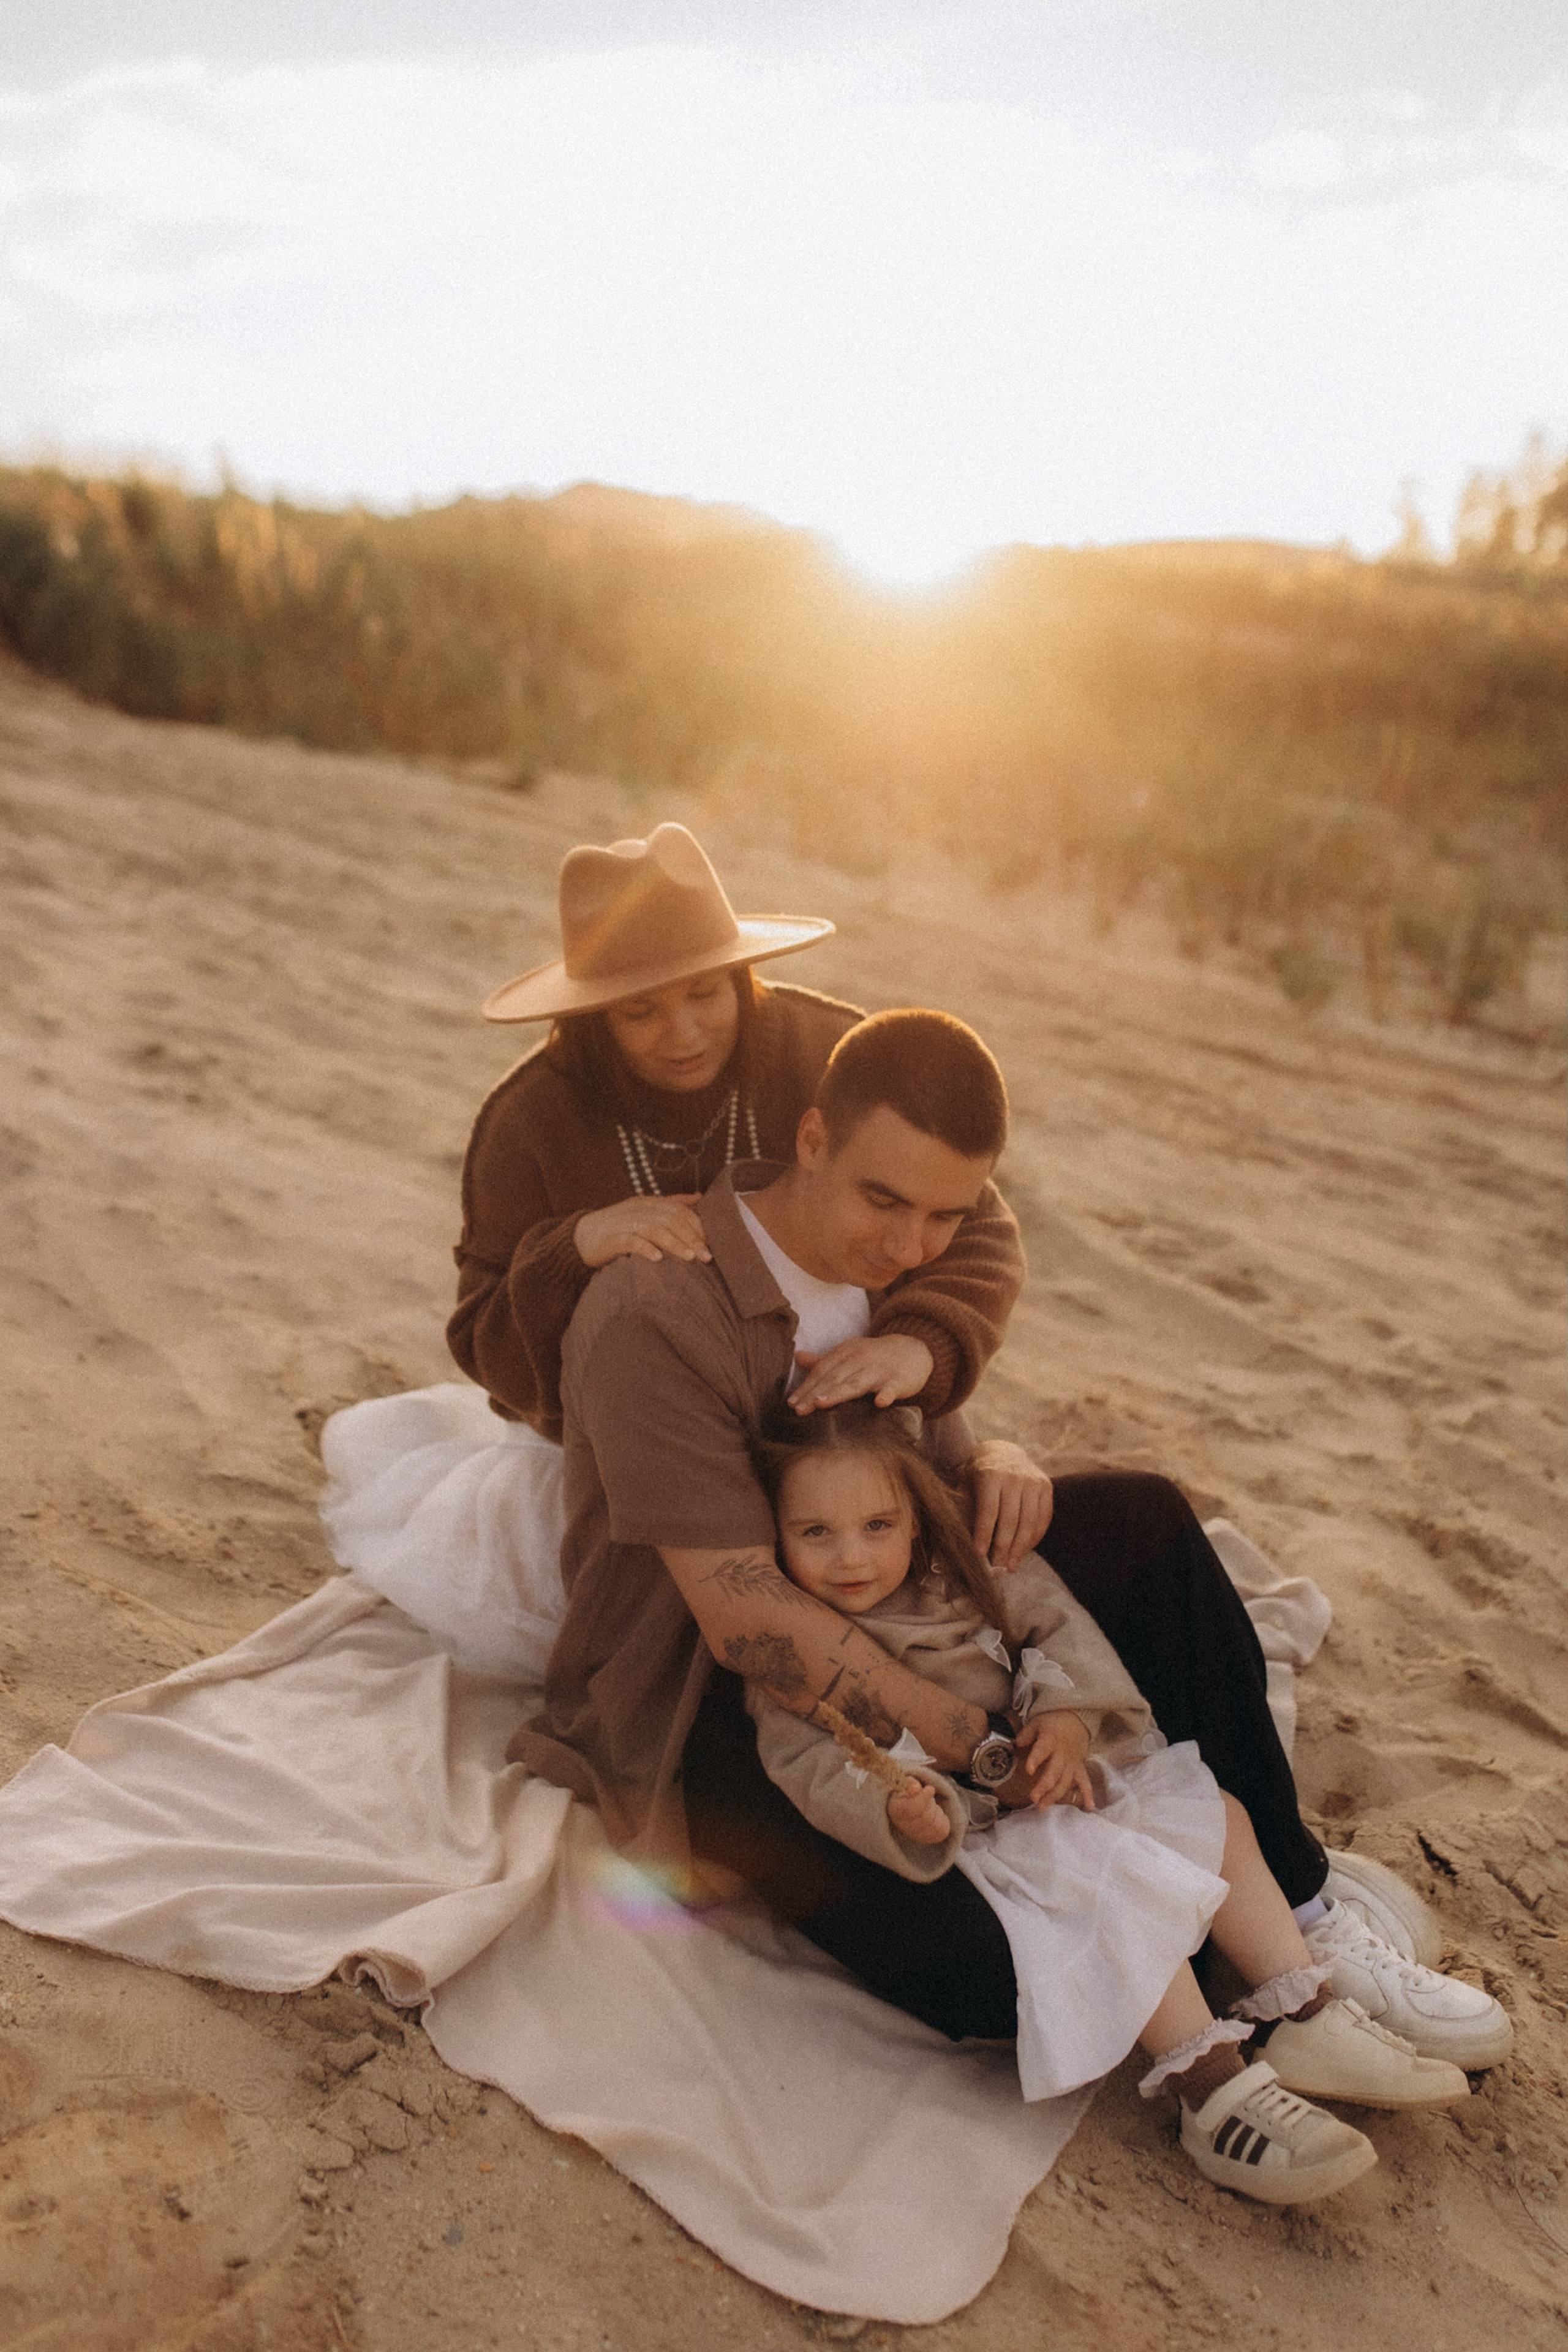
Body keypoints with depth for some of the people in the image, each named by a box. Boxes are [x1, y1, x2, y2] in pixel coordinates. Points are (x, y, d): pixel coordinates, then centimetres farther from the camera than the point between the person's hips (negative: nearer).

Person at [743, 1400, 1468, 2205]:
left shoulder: (956, 1567, -3)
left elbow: (1049, 1616, 3)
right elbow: (815, 1769, -24)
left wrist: (1071, 1712, -15)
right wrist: (898, 1812, -44)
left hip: (1047, 1770, 7)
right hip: (967, 1827, -7)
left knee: (1216, 1813, 3)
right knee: (1117, 1884, -27)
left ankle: (1306, 2023, 10)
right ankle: (1212, 2094, -18)